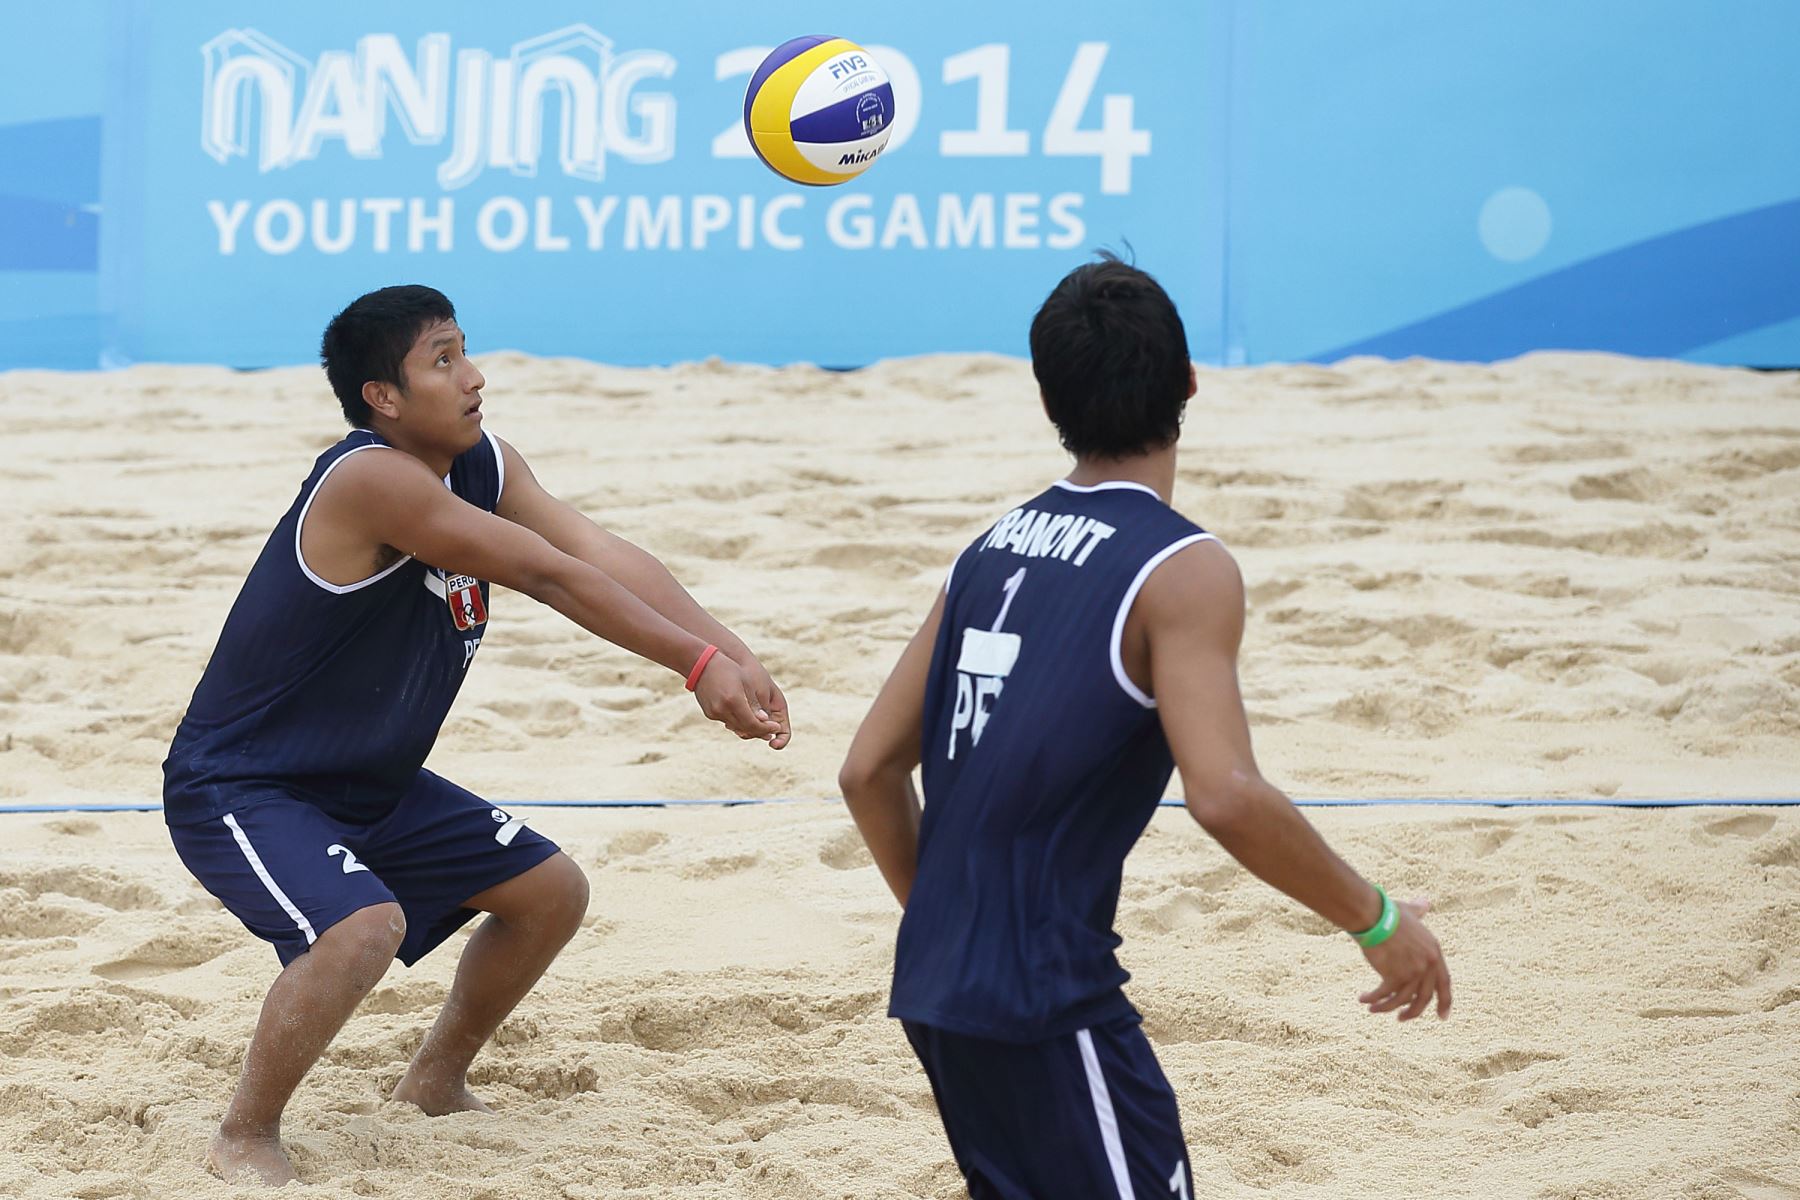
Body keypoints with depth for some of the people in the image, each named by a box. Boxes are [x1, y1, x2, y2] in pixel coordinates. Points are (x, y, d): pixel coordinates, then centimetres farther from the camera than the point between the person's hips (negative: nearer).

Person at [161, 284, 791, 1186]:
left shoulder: (483, 466, -1)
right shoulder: (374, 479, -29)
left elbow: (607, 558, -11)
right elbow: (551, 577, -30)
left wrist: (732, 654, -24)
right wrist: (696, 665, -29)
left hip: (367, 783, 9)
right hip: (236, 786, -9)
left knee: (550, 891, 12)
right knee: (364, 926, -33)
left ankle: (436, 1081, 32)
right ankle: (245, 1136, -11)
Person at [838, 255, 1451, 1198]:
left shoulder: (993, 549, 11)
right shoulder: (1182, 569, -10)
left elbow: (869, 772, 14)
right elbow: (1226, 794, -23)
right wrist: (1378, 920, -12)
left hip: (935, 984, 8)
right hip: (1046, 1001, -8)